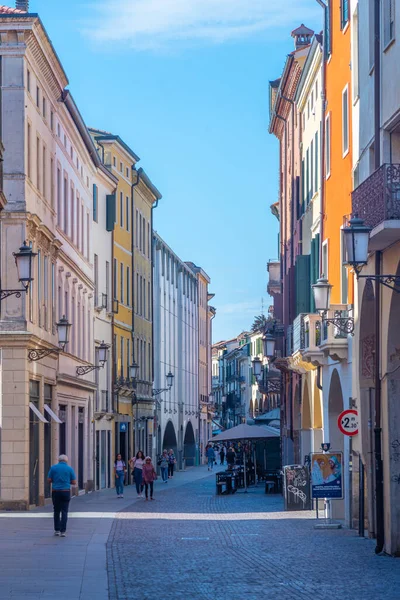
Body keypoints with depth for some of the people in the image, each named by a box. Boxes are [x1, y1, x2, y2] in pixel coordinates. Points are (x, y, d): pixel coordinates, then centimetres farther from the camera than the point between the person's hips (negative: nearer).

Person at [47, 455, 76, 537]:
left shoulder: (53, 468, 1)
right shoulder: (70, 469, 0)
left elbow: (49, 480, 1)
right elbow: (74, 482, 1)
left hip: (55, 491, 1)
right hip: (66, 492, -1)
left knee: (56, 511, 14)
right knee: (64, 512, 1)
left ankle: (57, 530, 15)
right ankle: (63, 531, -5)